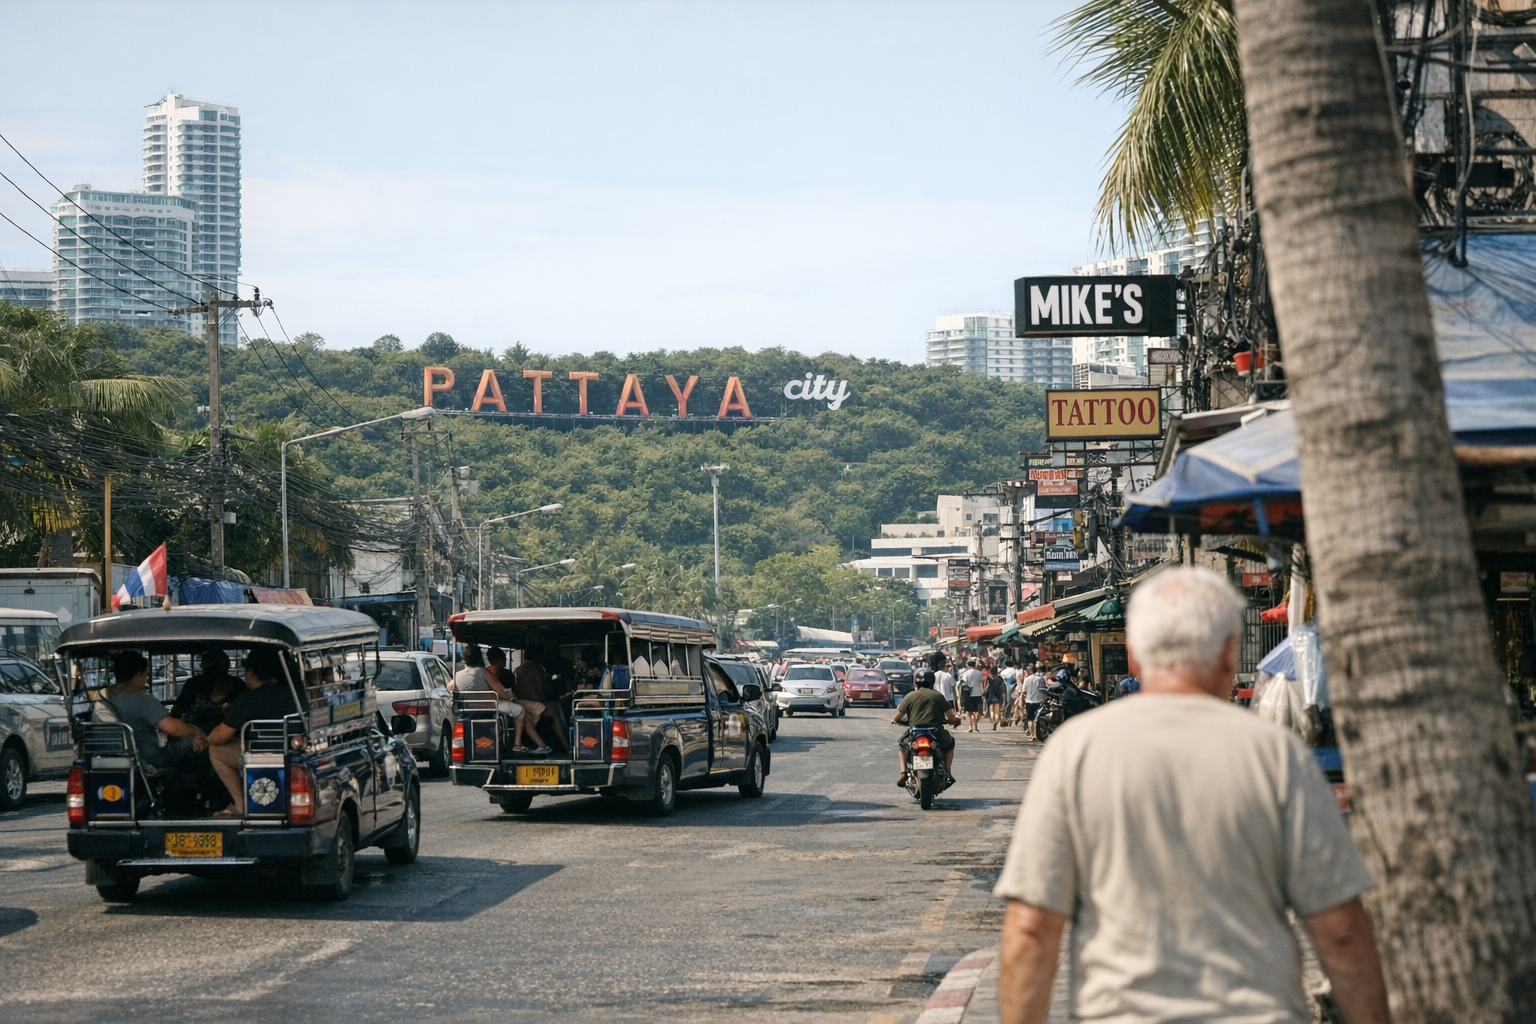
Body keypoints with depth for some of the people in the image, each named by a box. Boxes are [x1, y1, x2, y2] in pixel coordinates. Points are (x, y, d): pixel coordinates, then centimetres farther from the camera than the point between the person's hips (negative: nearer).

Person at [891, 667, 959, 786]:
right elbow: (952, 717, 3)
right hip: (936, 735, 0)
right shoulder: (938, 696, 6)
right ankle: (947, 773, 21)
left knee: (902, 744, 33)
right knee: (949, 742, 33)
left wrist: (898, 721, 31)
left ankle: (903, 773, 15)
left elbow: (897, 718, 7)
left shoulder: (910, 697, 5)